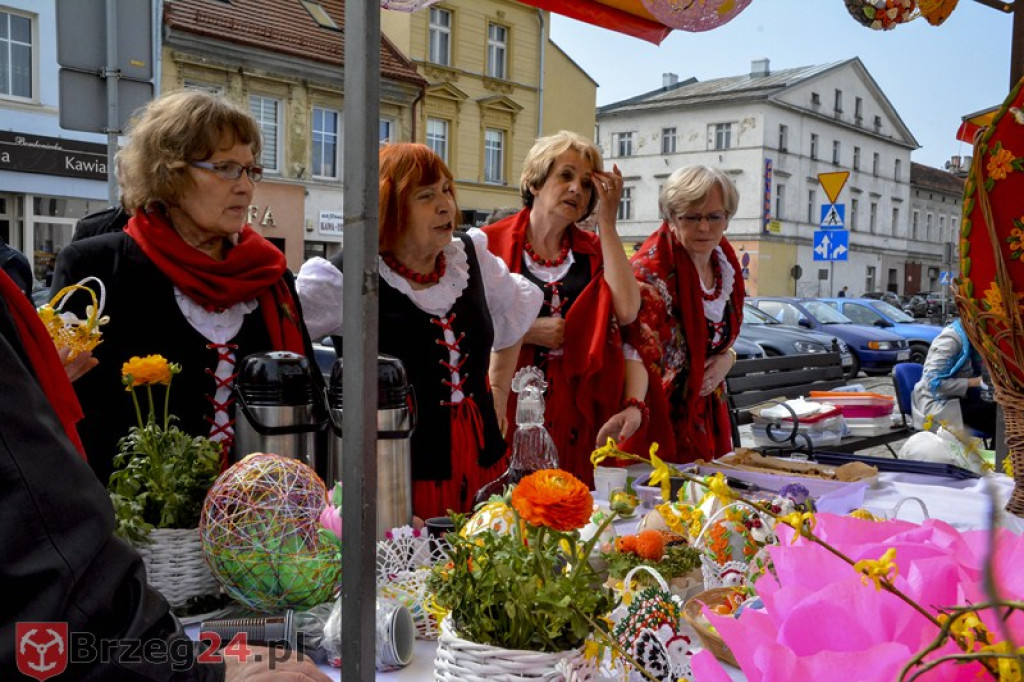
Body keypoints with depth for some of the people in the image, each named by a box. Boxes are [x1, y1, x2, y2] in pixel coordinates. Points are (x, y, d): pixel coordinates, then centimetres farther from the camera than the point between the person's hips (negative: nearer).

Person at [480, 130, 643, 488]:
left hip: (576, 415, 3)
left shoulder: (594, 250, 13)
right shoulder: (490, 244, 3)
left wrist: (606, 222, -2)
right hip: (508, 412, -2)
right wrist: (526, 332, -12)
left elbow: (627, 311, -6)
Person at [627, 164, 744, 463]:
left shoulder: (725, 263, 3)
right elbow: (640, 351, -32)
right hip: (661, 414, -7)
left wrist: (727, 358, -4)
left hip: (708, 412, 7)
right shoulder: (652, 270, -21)